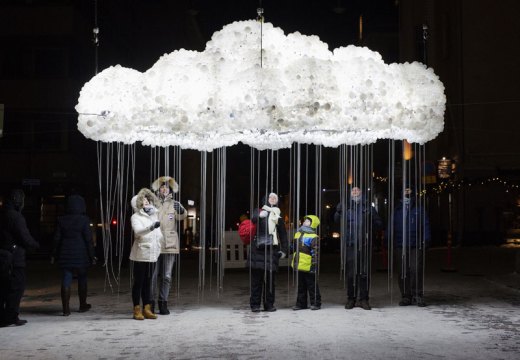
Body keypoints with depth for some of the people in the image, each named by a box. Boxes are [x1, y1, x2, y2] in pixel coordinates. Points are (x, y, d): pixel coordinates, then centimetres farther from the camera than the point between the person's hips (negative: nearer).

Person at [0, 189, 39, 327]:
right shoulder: (16, 216, -14)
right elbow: (25, 238, -15)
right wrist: (36, 245, 4)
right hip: (15, 258, -8)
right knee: (17, 286, -2)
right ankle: (11, 316, -4)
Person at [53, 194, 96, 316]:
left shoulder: (61, 220, 2)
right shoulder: (84, 220, -7)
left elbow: (57, 238, 4)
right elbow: (88, 239, -7)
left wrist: (56, 255, 12)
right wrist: (91, 256, -1)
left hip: (65, 255, 2)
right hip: (81, 255, -2)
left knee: (66, 281, 1)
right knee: (82, 280, 13)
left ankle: (66, 309, -3)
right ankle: (83, 305, 24)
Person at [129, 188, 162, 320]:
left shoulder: (154, 215, 15)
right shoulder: (136, 217, -6)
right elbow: (137, 231, -26)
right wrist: (151, 227, -42)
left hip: (153, 255, 6)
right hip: (140, 254, -6)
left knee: (148, 282, 10)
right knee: (138, 282, -2)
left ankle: (147, 309, 14)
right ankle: (137, 310, 3)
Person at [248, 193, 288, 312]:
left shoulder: (278, 215, 17)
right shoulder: (259, 211, 9)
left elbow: (283, 234, 18)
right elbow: (253, 219, -13)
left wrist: (283, 249, 11)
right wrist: (259, 216, -35)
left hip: (272, 249, 2)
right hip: (258, 248, -2)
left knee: (270, 279, 3)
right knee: (256, 278, -1)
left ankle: (269, 304, 10)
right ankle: (255, 304, 4)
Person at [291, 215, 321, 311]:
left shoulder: (314, 238, -10)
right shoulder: (298, 234, 14)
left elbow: (315, 253, -13)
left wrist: (314, 265, -17)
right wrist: (294, 262, 22)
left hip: (308, 267, -7)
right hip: (298, 266, 7)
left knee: (312, 286, 2)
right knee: (300, 286, 13)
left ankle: (316, 303, 12)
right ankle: (301, 303, 21)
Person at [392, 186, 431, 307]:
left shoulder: (419, 209, 9)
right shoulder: (397, 210, 14)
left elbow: (425, 225, 6)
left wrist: (426, 240, -3)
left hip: (416, 246, -2)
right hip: (400, 246, 2)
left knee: (416, 270, -11)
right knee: (403, 272, 4)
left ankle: (417, 295, -1)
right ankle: (406, 296, 10)